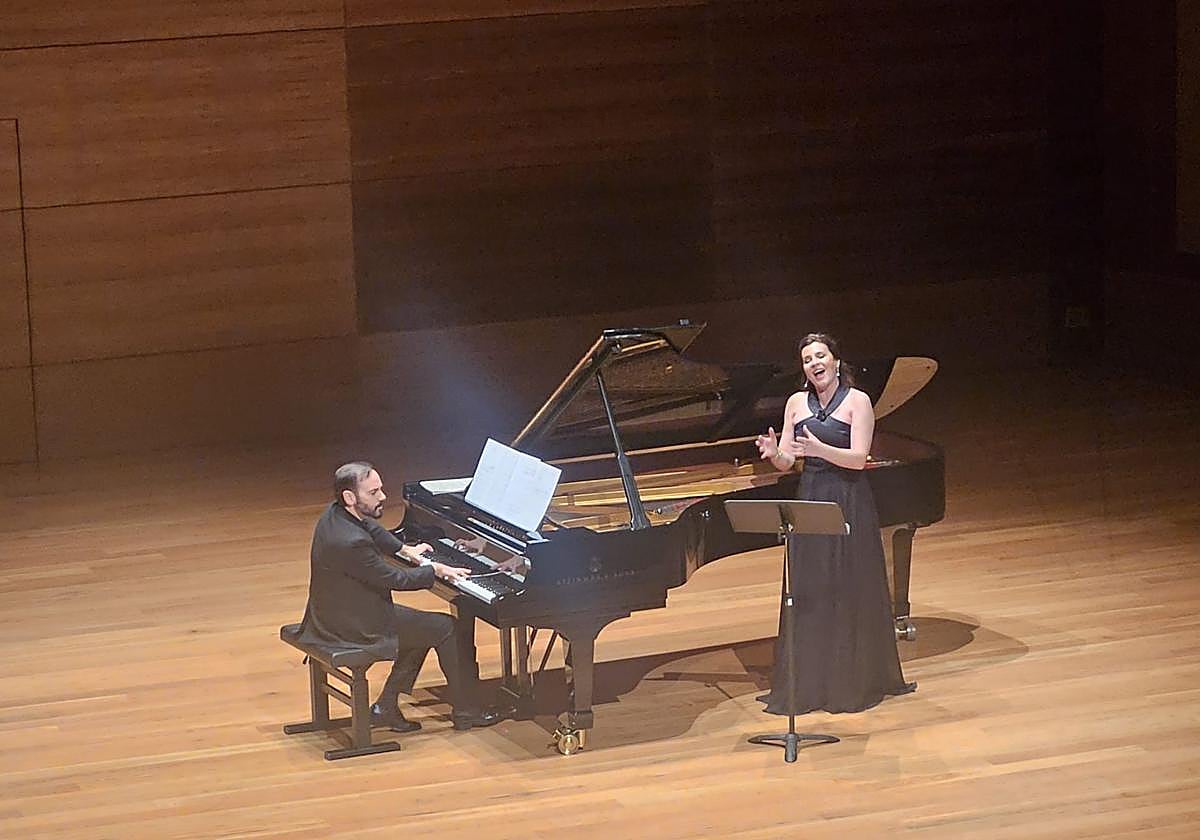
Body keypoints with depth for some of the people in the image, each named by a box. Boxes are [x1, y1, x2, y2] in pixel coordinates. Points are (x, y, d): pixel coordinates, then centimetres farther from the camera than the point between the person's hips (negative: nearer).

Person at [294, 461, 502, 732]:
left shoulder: (336, 514, -2)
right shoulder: (351, 542, -31)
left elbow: (371, 528, 22)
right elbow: (395, 579, -19)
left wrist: (405, 549, 26)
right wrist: (435, 570, -7)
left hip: (335, 612, 10)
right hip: (356, 627, -10)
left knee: (421, 627, 24)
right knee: (450, 629, 1)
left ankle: (386, 707, 23)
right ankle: (465, 711, 13)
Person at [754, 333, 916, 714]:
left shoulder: (857, 401, -6)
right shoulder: (796, 403, 7)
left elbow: (858, 458, -15)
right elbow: (786, 461, 5)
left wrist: (818, 449, -30)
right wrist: (773, 453, -18)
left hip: (848, 504, -4)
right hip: (810, 501, 4)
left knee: (849, 593, 1)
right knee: (808, 595, 4)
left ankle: (855, 682, 12)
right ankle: (809, 685, 11)